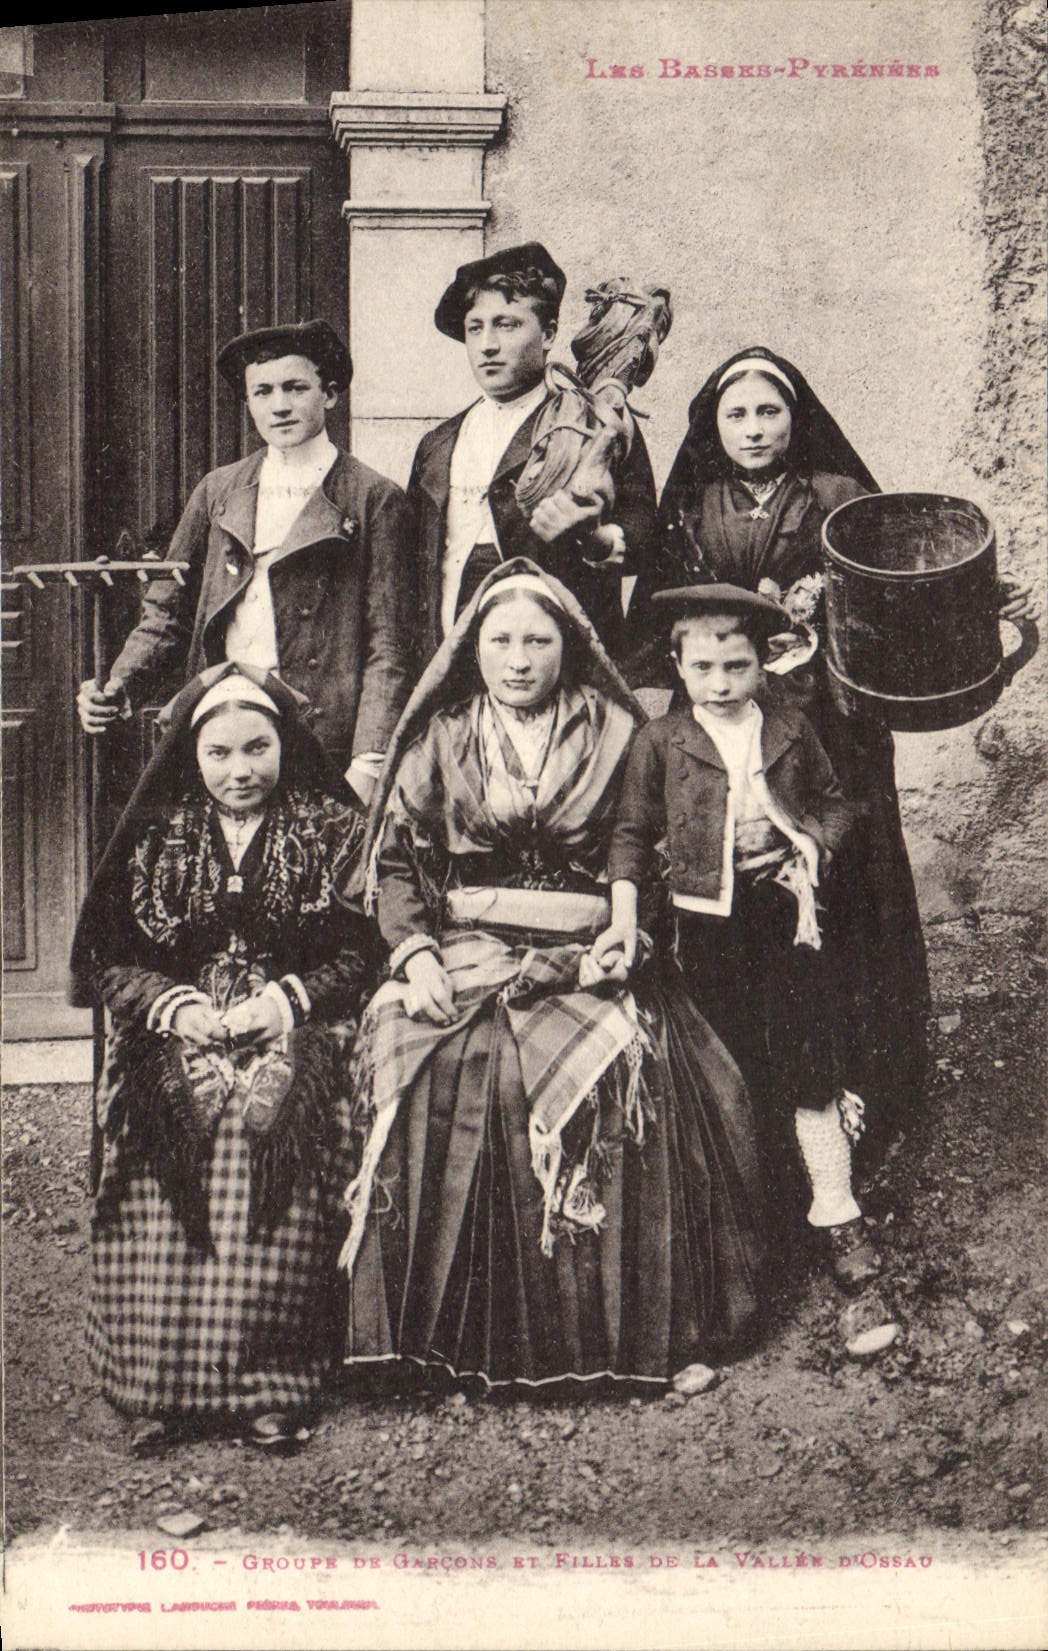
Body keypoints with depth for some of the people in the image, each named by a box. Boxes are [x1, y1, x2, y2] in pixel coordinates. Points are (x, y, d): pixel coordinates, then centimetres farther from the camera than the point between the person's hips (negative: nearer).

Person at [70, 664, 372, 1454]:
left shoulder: (333, 832, 7)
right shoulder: (153, 842, 13)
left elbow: (359, 950, 2)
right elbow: (112, 960, 10)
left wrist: (285, 1001, -12)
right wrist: (175, 1006, -7)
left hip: (295, 1037, -2)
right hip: (175, 1036, 2)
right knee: (160, 1204, -20)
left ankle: (270, 1385, -16)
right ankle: (160, 1387, -9)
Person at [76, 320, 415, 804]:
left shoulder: (374, 500, 1)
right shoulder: (217, 492, 14)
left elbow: (388, 649, -3)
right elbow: (167, 615, 17)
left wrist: (367, 765, -11)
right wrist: (118, 691, 0)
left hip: (323, 751, -3)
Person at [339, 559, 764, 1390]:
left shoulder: (612, 734, 12)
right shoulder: (439, 738, 14)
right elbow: (396, 859, 10)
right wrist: (416, 951, -6)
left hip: (584, 954, 0)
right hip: (463, 949, 1)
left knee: (623, 1070, -28)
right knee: (445, 1068, -28)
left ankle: (603, 1331, -14)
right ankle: (443, 1331, -14)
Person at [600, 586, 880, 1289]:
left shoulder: (792, 732, 3)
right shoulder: (661, 742, -1)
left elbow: (834, 803, 14)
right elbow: (633, 834, 4)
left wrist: (816, 845, -6)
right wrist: (625, 916, -3)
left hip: (786, 914, 0)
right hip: (707, 923, 0)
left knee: (809, 1063, -2)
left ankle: (838, 1214, 8)